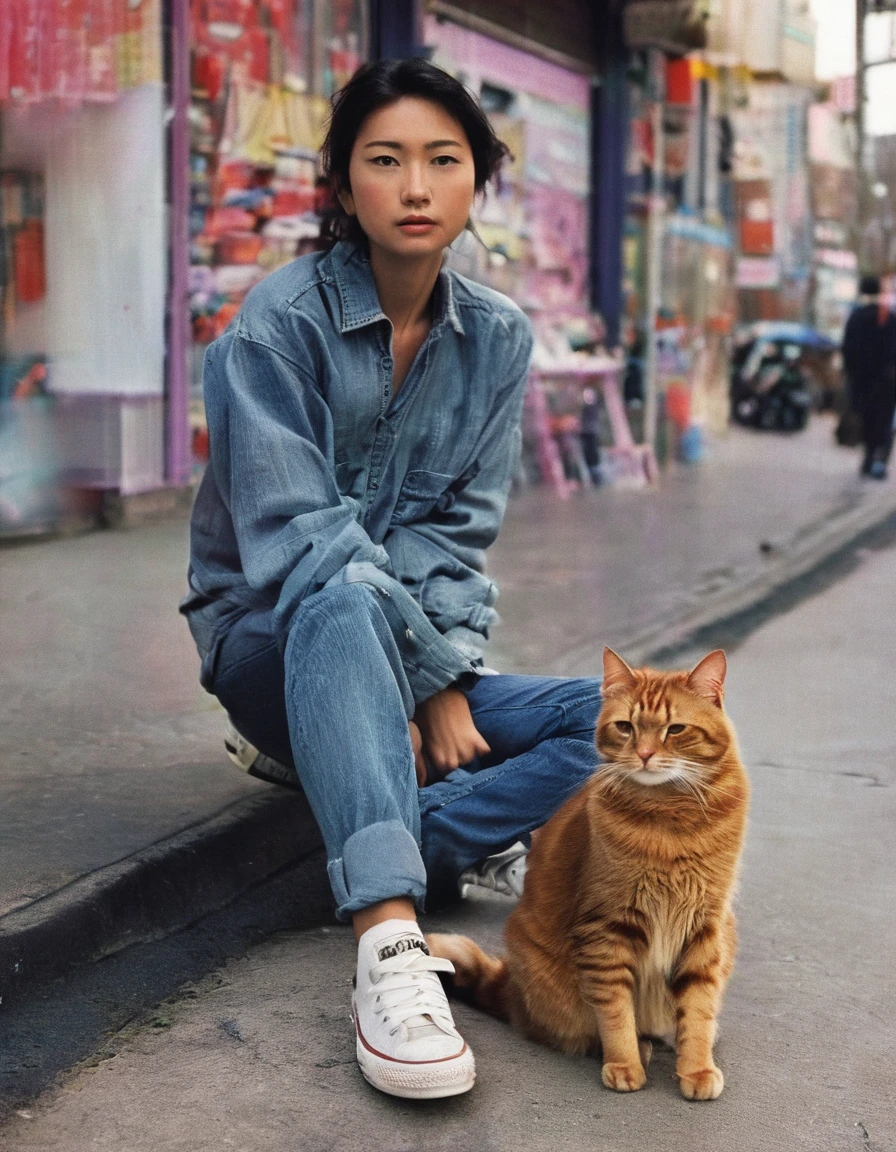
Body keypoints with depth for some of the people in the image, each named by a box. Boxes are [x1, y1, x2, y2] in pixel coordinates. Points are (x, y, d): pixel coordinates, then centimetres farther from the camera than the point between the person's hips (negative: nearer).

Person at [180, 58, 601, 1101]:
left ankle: (387, 859, -27)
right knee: (347, 603, -41)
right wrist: (419, 679, -22)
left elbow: (459, 530, -1)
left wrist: (445, 680, -16)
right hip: (270, 649, -5)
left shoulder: (497, 339, 2)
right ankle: (390, 941, -51)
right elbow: (294, 534, -20)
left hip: (413, 667, 5)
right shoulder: (279, 322, -12)